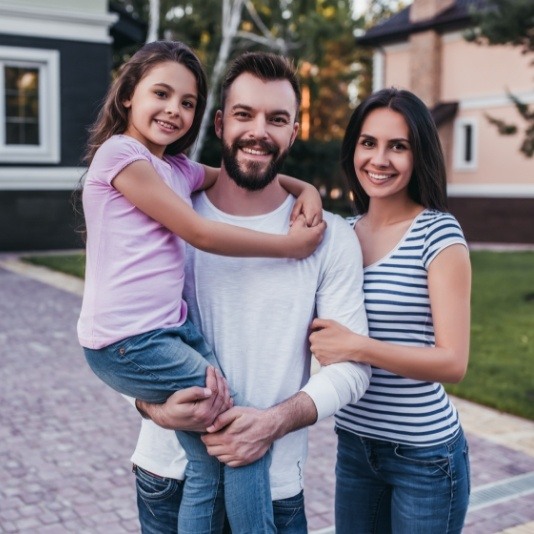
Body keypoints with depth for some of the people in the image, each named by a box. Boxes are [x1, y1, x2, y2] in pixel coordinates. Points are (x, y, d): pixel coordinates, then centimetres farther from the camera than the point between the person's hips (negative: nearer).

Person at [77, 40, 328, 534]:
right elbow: (200, 234, -12)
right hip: (129, 343, -8)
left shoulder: (179, 170, 16)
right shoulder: (120, 152, -9)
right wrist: (289, 245, -4)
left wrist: (302, 188, 7)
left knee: (210, 466, 3)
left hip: (171, 328, 8)